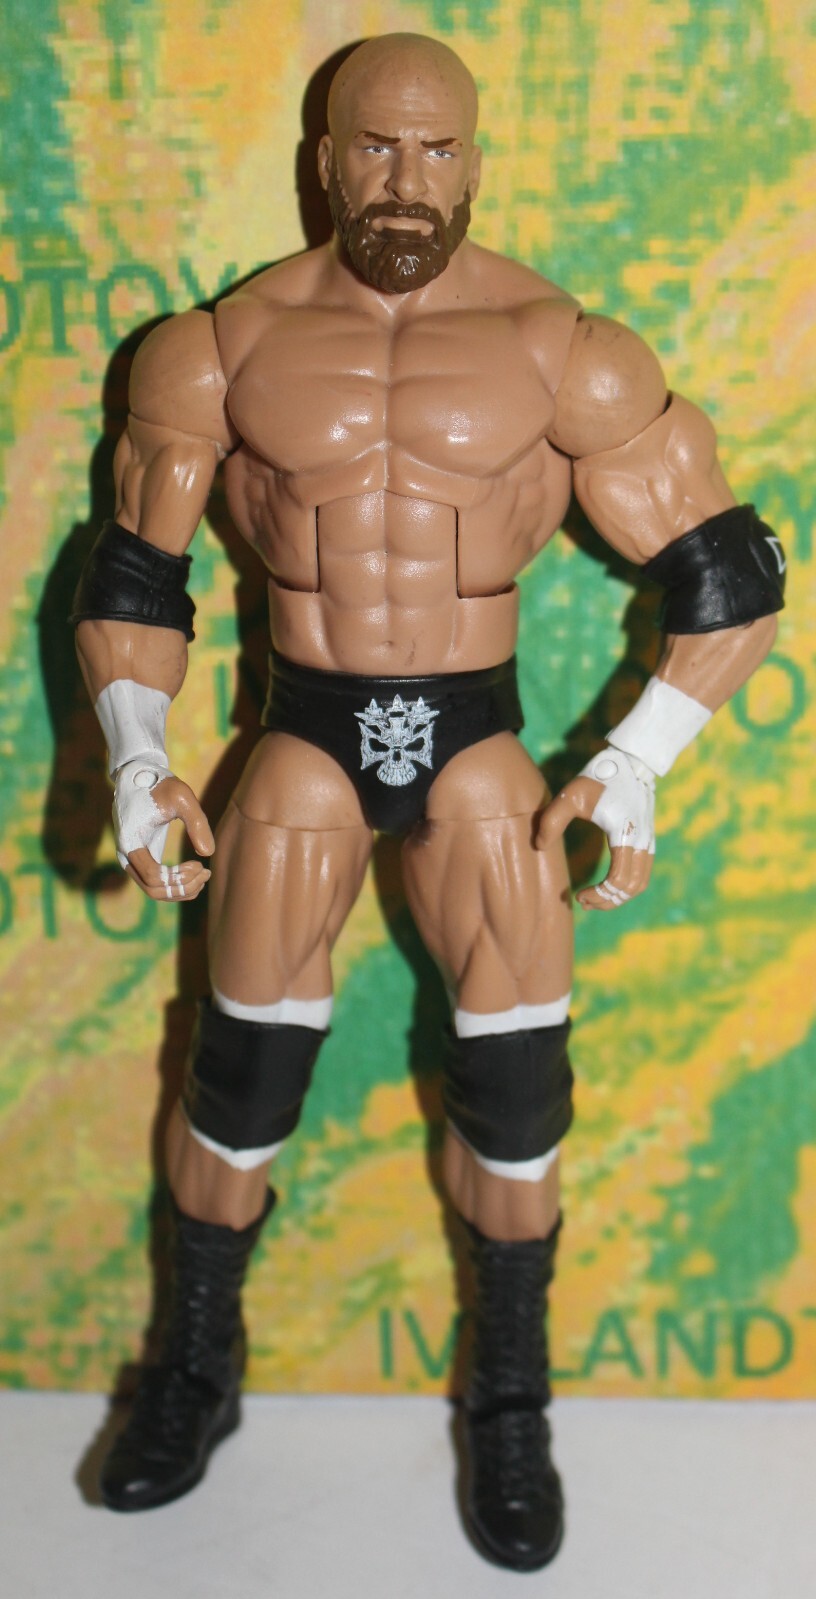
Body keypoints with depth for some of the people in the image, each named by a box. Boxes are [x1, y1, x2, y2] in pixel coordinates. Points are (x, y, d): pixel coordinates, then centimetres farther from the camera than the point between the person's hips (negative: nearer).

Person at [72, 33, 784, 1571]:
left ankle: (510, 1406, 22)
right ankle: (195, 1371, 28)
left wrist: (633, 769, -12)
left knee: (514, 1087, 0)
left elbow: (727, 573, -3)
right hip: (302, 736, 1)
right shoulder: (228, 345, -2)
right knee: (239, 1074, 4)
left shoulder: (555, 347, -6)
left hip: (477, 744, 0)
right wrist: (135, 762, -8)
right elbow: (133, 574, 6)